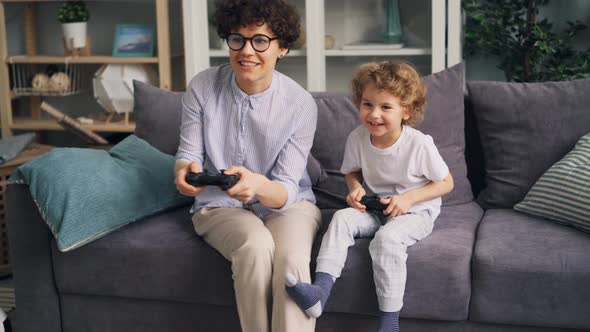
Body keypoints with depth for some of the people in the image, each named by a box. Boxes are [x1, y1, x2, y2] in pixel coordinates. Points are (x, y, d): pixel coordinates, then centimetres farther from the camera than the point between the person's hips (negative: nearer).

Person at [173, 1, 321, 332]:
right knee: (256, 246, -33)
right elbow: (188, 153, -4)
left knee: (291, 257, -33)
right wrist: (184, 171, -30)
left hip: (287, 202, 0)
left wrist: (259, 185, -40)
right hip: (220, 205, 1)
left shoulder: (301, 103, -14)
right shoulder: (203, 87, -9)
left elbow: (286, 190, -16)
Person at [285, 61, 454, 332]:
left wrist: (409, 197, -20)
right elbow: (353, 171, 13)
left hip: (415, 212, -5)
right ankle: (320, 290, -34)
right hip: (374, 208, 5)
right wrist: (355, 187, -10)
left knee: (387, 237, -33)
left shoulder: (419, 144, -19)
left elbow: (446, 183, -7)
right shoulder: (357, 138, -7)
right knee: (341, 218, -22)